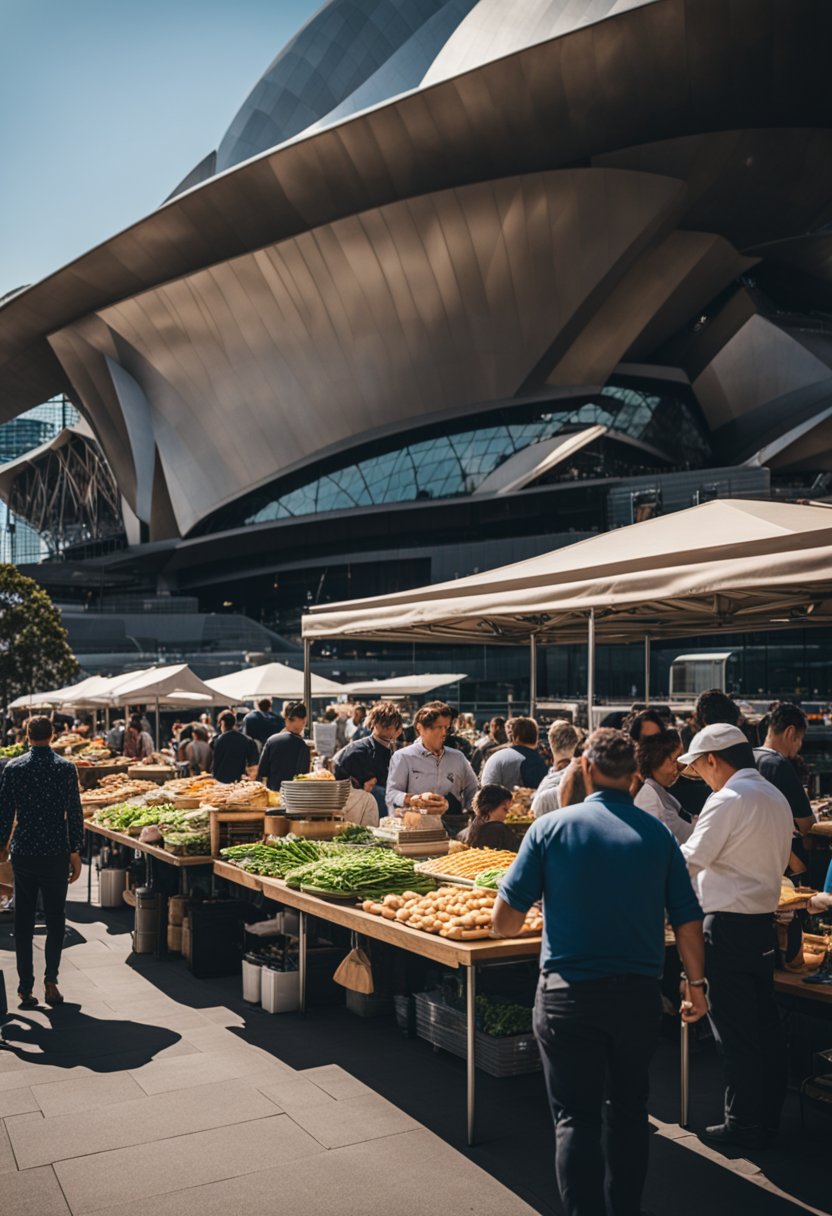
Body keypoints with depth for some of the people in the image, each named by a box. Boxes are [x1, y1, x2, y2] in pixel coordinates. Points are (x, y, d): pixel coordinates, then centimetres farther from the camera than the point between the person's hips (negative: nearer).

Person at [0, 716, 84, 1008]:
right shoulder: (66, 768, -5)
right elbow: (75, 813, -5)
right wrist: (76, 852, 3)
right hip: (57, 853, -1)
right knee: (55, 918, 13)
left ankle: (26, 988, 12)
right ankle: (51, 979, 1)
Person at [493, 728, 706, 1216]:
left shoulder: (551, 827, -7)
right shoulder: (658, 834, -1)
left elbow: (506, 920, -7)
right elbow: (688, 919, 3)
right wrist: (696, 983, 18)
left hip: (569, 994, -2)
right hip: (640, 994, 3)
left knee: (577, 1117, 7)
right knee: (629, 1110, 19)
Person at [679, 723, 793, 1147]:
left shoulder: (728, 800, -18)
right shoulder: (776, 797, 10)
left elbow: (689, 862, -19)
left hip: (728, 926, -9)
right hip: (764, 921, 9)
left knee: (734, 1031, 2)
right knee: (765, 1025, 15)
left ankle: (743, 1125, 11)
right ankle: (768, 1116, 26)